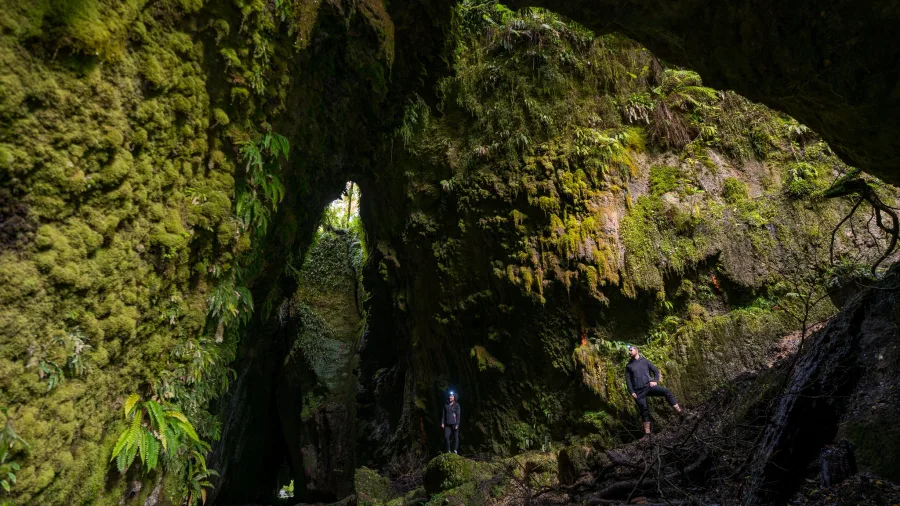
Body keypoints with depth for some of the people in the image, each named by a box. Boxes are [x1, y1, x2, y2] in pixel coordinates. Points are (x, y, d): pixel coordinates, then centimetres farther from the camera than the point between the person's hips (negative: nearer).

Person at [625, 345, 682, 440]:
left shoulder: (645, 361, 12)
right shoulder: (628, 366, 13)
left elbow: (656, 371, 13)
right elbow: (628, 380, 9)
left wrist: (655, 381, -5)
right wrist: (631, 392, -2)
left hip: (649, 386, -1)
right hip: (638, 391, 1)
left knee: (666, 391, -26)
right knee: (644, 412, -1)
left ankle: (679, 411, -28)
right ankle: (647, 434, 4)